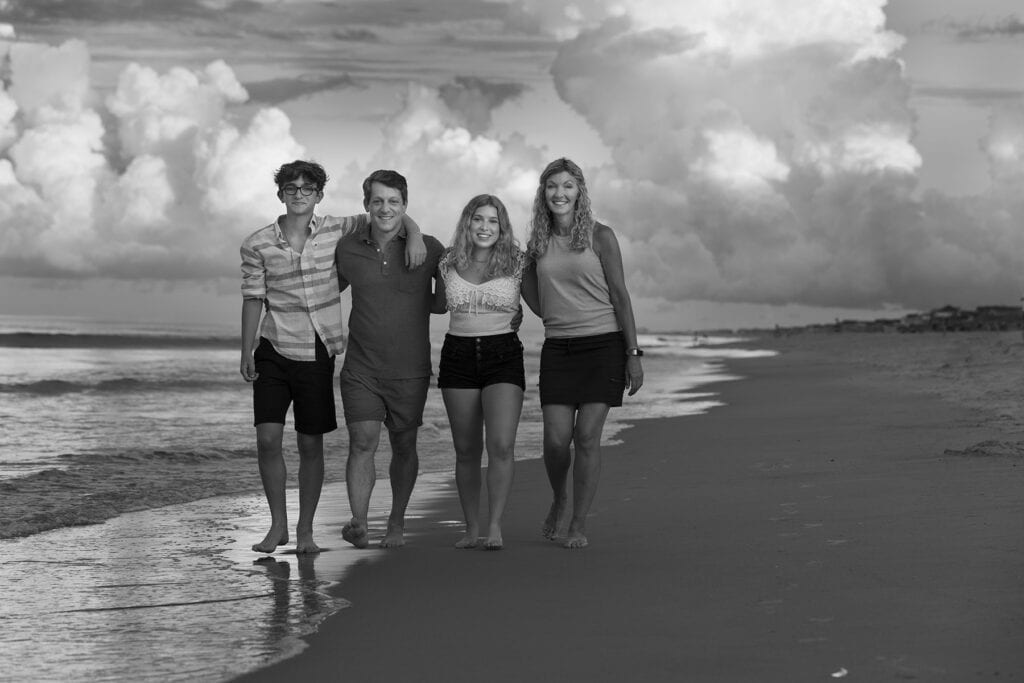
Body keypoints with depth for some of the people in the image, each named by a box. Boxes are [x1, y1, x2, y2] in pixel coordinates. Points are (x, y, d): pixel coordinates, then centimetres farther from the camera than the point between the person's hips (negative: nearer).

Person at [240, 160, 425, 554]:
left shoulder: (335, 231, -1)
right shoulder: (258, 245, -2)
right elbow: (253, 299, 3)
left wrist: (414, 236, -13)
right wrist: (246, 352, -2)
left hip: (317, 354, 0)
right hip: (274, 351, 0)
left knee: (311, 445, 4)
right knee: (267, 439, -8)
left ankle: (305, 531, 15)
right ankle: (277, 525, 8)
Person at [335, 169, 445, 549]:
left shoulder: (427, 249, -3)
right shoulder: (347, 248, 2)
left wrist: (424, 305, 0)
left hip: (409, 369, 0)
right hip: (361, 366, 0)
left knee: (404, 446, 10)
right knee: (362, 442, -13)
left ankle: (396, 523, 27)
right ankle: (359, 525, -19)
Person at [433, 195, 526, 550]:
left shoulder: (516, 263, 1)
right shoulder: (449, 263, 7)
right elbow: (438, 305, 25)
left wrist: (518, 313, 4)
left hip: (503, 355, -2)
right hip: (458, 356, 2)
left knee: (501, 445, -17)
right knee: (466, 451, 5)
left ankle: (495, 526, -11)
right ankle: (472, 528, 13)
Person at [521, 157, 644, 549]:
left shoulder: (599, 236, -1)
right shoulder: (538, 243, 9)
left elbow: (620, 296, -1)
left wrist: (633, 354, -6)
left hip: (603, 344, -3)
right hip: (558, 348, 3)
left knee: (587, 437, -8)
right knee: (556, 440, -6)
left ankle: (579, 524, 4)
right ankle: (559, 499, 24)